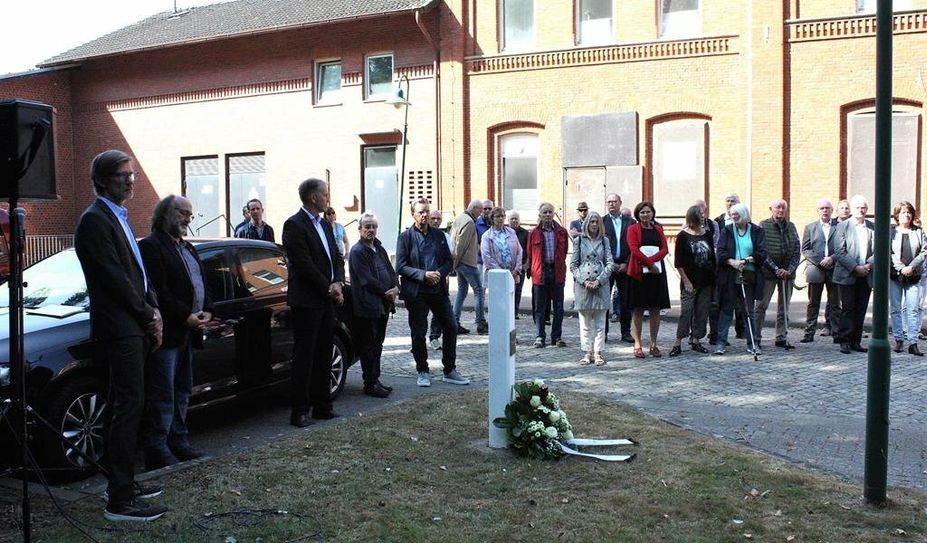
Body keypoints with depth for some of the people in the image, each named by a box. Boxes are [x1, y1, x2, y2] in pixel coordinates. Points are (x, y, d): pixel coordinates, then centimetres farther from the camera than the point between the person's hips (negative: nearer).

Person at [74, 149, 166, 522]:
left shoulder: (118, 217, 17)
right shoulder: (95, 220, -12)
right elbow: (114, 278, -18)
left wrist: (153, 310, 6)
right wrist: (147, 314, -9)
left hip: (134, 327, 10)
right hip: (119, 329, -10)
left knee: (123, 407, 14)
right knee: (129, 407, -9)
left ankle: (122, 484, 25)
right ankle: (119, 500, -4)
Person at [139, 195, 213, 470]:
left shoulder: (187, 248, 20)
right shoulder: (151, 246, -9)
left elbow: (201, 283, 19)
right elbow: (158, 292, -17)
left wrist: (207, 312, 3)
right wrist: (186, 316, -18)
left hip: (187, 333, 9)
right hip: (167, 332, -9)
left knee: (182, 392, 14)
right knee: (162, 395, -5)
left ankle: (178, 443, 23)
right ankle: (157, 450, 0)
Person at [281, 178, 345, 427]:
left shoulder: (325, 225, 15)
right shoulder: (294, 225, -11)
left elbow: (336, 258, 15)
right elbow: (304, 265, -16)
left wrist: (338, 283, -3)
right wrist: (329, 288, -11)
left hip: (327, 300, 8)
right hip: (307, 301, -8)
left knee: (323, 356, 12)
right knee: (304, 357, -3)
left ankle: (322, 406, 21)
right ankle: (299, 411, 3)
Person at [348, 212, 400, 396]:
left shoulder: (379, 249, 14)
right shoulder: (357, 252, -11)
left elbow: (390, 271, 14)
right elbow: (367, 280, -17)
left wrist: (395, 288, -5)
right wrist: (387, 291, -12)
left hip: (383, 305, 8)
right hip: (367, 306, -8)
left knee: (377, 344, 14)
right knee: (368, 347, 0)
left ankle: (375, 380, 22)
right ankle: (370, 384, 7)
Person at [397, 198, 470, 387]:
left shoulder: (438, 235, 9)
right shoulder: (405, 237, -3)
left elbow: (449, 261, 10)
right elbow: (401, 266, -9)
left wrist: (440, 273, -10)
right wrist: (424, 275, -19)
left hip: (438, 290, 4)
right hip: (416, 292, -4)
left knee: (451, 327, 5)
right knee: (418, 334, 3)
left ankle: (450, 371, 18)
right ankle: (423, 372, 19)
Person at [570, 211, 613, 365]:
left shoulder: (604, 240, 9)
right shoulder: (579, 240, 6)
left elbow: (609, 263, 3)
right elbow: (573, 265, 3)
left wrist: (599, 280, -10)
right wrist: (584, 281, -8)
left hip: (601, 285, 1)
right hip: (582, 286, -1)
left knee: (600, 322, 2)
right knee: (585, 322, 3)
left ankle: (598, 353, 5)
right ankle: (587, 352, 9)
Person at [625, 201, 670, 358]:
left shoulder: (658, 229, 15)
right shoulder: (633, 229, 4)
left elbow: (665, 249, 3)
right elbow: (634, 249, -8)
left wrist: (650, 260, -13)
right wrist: (650, 265, -15)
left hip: (657, 272, 4)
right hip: (639, 273, -3)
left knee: (655, 309, 4)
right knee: (638, 309, -1)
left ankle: (653, 345, 11)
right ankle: (637, 345, 4)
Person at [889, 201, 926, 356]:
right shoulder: (891, 232, 2)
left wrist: (912, 267, -11)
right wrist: (901, 268, -14)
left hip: (914, 276, 1)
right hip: (894, 275, -1)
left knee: (913, 309, -4)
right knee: (896, 309, 4)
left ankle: (913, 343, -5)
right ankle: (899, 340, 12)